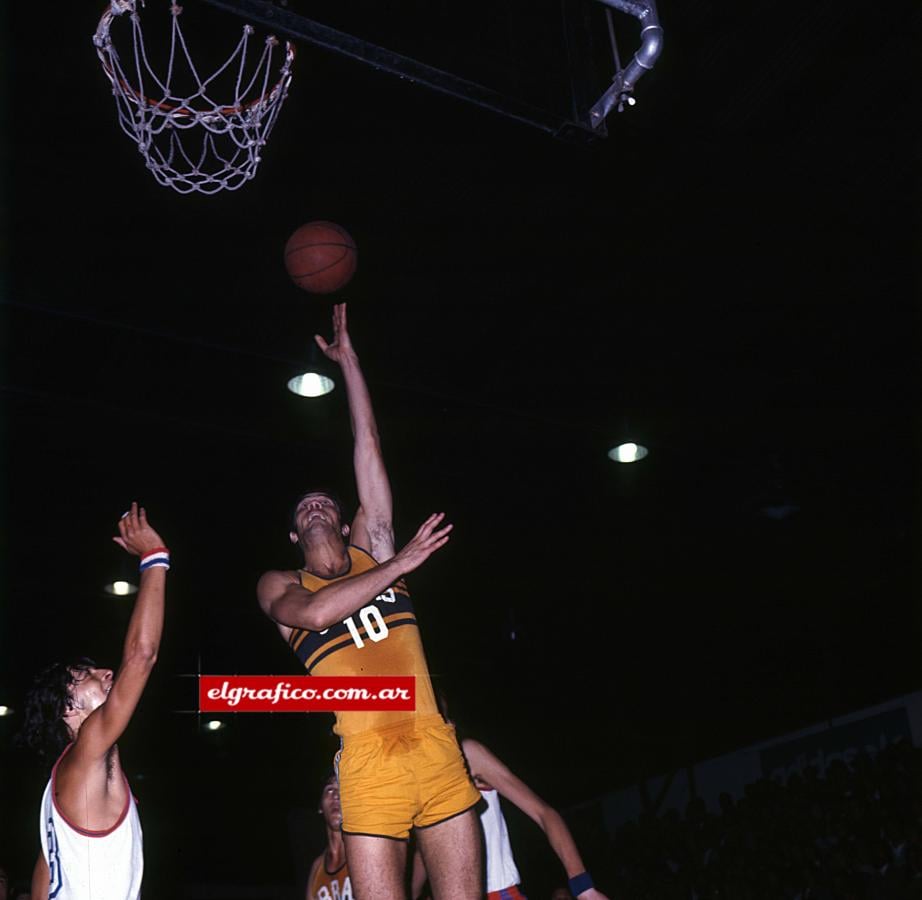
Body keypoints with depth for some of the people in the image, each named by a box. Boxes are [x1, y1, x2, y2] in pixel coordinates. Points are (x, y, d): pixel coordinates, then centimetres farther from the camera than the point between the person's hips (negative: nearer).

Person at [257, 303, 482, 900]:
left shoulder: (370, 551, 18)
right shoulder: (278, 587, 14)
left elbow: (369, 446, 16)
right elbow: (315, 612, -12)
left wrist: (348, 358, 18)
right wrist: (400, 564, -8)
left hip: (438, 753, 2)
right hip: (370, 765, -2)